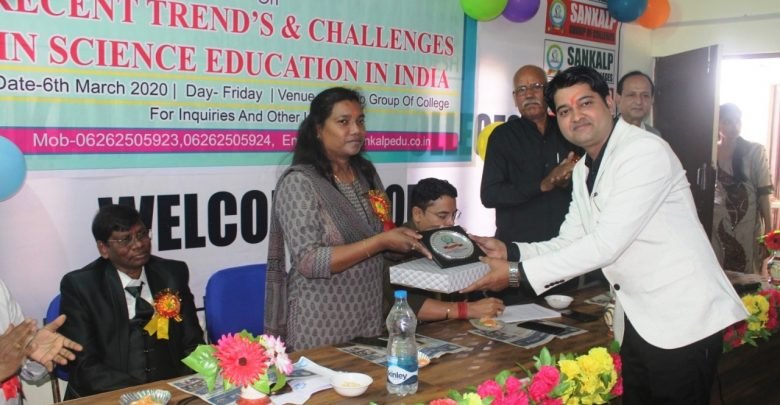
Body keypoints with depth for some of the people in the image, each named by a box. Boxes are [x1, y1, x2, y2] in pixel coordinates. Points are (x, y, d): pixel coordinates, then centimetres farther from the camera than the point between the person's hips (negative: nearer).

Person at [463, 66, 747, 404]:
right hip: (641, 320, 8)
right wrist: (509, 252, -8)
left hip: (685, 319, -8)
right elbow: (570, 243, 9)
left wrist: (518, 273, -23)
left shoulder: (646, 152, -18)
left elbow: (606, 244, -25)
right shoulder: (583, 171, 11)